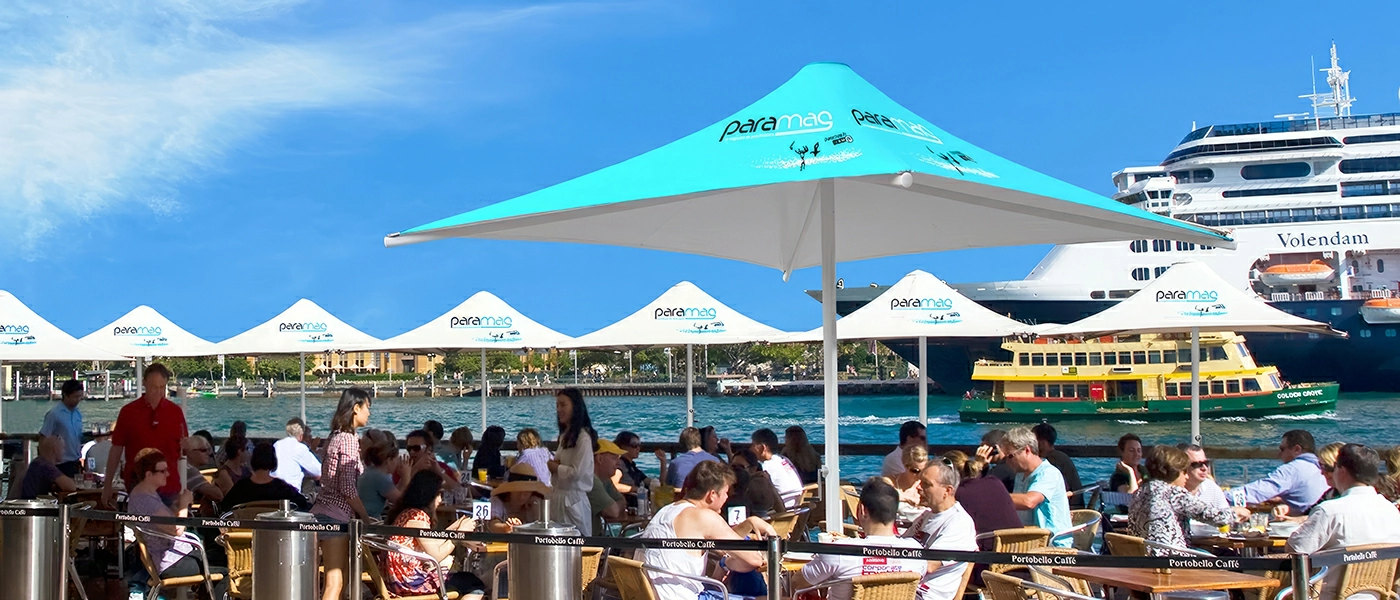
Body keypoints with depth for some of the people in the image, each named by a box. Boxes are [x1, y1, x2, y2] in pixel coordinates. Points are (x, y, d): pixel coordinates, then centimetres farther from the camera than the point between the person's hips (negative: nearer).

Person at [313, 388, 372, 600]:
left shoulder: (337, 436, 16)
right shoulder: (349, 439, -13)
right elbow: (348, 487, -19)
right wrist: (367, 517, -10)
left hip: (325, 511, 10)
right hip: (335, 516, -10)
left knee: (335, 580, 14)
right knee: (335, 582, -11)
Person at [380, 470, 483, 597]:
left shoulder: (406, 512, 10)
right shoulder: (417, 517, -17)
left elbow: (431, 547, 12)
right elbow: (435, 556, -15)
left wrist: (453, 528, 20)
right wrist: (459, 532, -5)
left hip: (399, 577, 10)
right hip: (408, 581, -10)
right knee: (474, 584, 0)